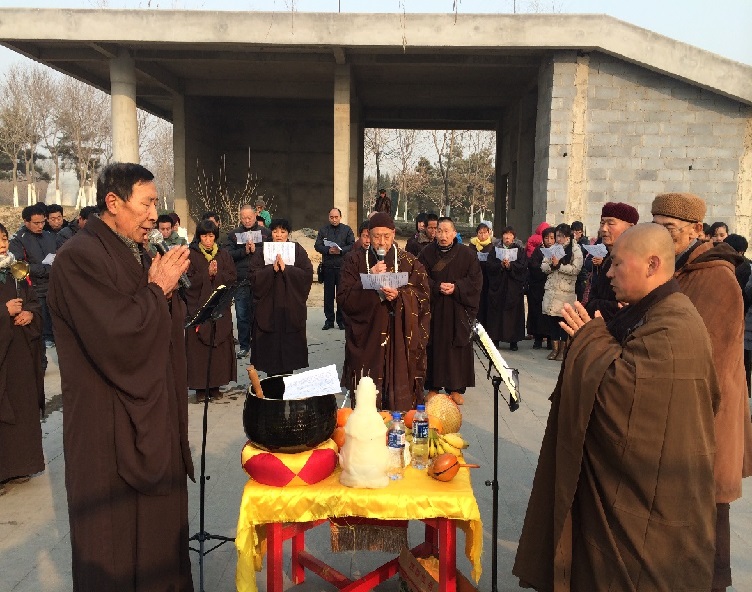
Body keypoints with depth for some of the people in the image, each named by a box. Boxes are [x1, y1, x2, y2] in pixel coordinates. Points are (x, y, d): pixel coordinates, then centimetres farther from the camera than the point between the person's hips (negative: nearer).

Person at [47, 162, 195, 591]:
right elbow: (118, 335, -28)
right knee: (117, 535, 7)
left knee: (160, 516, 19)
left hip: (153, 412, 8)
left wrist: (168, 286, -6)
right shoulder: (79, 258, -17)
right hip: (110, 423, -8)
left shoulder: (138, 254, 10)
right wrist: (158, 289, -15)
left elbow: (169, 327, 12)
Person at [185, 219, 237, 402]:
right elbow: (188, 281, -7)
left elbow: (233, 278, 3)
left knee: (220, 347, 2)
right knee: (198, 348, -3)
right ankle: (200, 387, 4)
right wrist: (207, 274, -17)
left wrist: (217, 274, -12)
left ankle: (215, 386, 11)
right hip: (197, 307, -3)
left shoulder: (224, 255, 11)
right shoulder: (191, 255, 2)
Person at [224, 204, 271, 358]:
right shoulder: (233, 234, 10)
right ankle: (244, 346, 14)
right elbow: (228, 254, -3)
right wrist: (244, 251, -15)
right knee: (242, 315, 4)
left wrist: (255, 250, -15)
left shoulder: (265, 233, 7)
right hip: (241, 281, 1)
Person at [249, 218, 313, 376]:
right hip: (268, 308, 1)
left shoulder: (298, 251, 5)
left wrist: (286, 269, -17)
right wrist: (272, 269, -18)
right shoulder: (262, 252, 7)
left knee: (290, 344, 1)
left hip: (291, 308, 0)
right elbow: (255, 277, -4)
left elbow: (307, 274, -7)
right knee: (270, 344, 1)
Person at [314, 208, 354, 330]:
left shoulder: (347, 230, 8)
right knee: (328, 294, 4)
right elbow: (317, 245, 3)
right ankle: (329, 320, 11)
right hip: (328, 266, 1)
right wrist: (328, 250, -15)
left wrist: (341, 251, -16)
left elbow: (352, 245, 0)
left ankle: (341, 320, 11)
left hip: (343, 266, -1)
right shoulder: (323, 230, 11)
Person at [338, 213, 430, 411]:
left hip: (401, 341, 0)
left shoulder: (409, 262, 7)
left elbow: (422, 297, 2)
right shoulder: (355, 261, 7)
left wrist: (399, 296, -16)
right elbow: (344, 300, -2)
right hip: (366, 340, 0)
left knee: (400, 401, -1)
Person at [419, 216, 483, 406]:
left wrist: (456, 288, -15)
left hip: (458, 310, 0)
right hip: (433, 308, 0)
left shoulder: (466, 253, 0)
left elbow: (475, 280, -2)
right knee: (434, 346, 3)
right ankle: (433, 386, 13)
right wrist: (437, 287, -15)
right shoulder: (428, 252, 2)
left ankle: (455, 388, 12)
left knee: (457, 346, 2)